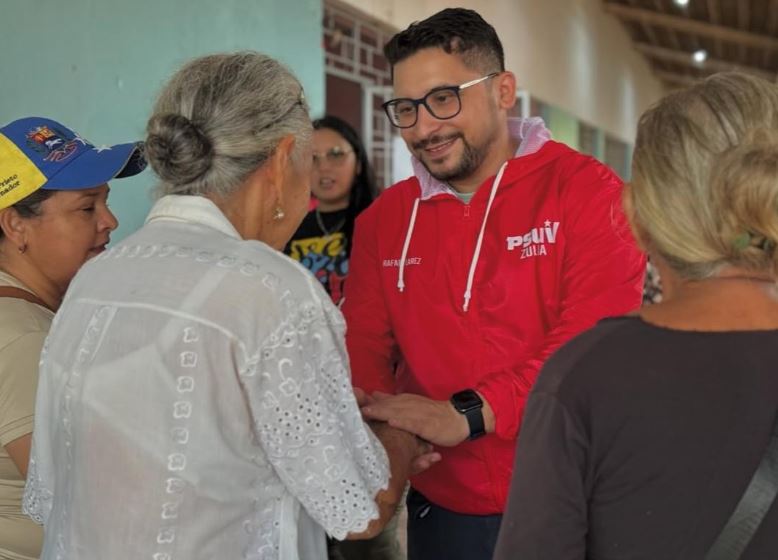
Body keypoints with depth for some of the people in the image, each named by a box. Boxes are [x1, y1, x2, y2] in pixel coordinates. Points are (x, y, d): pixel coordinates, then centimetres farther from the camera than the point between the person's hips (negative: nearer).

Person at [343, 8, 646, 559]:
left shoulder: (586, 190, -10)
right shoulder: (383, 219, 5)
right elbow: (364, 344, 4)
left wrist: (466, 414, -27)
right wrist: (382, 427, -17)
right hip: (441, 505, 4)